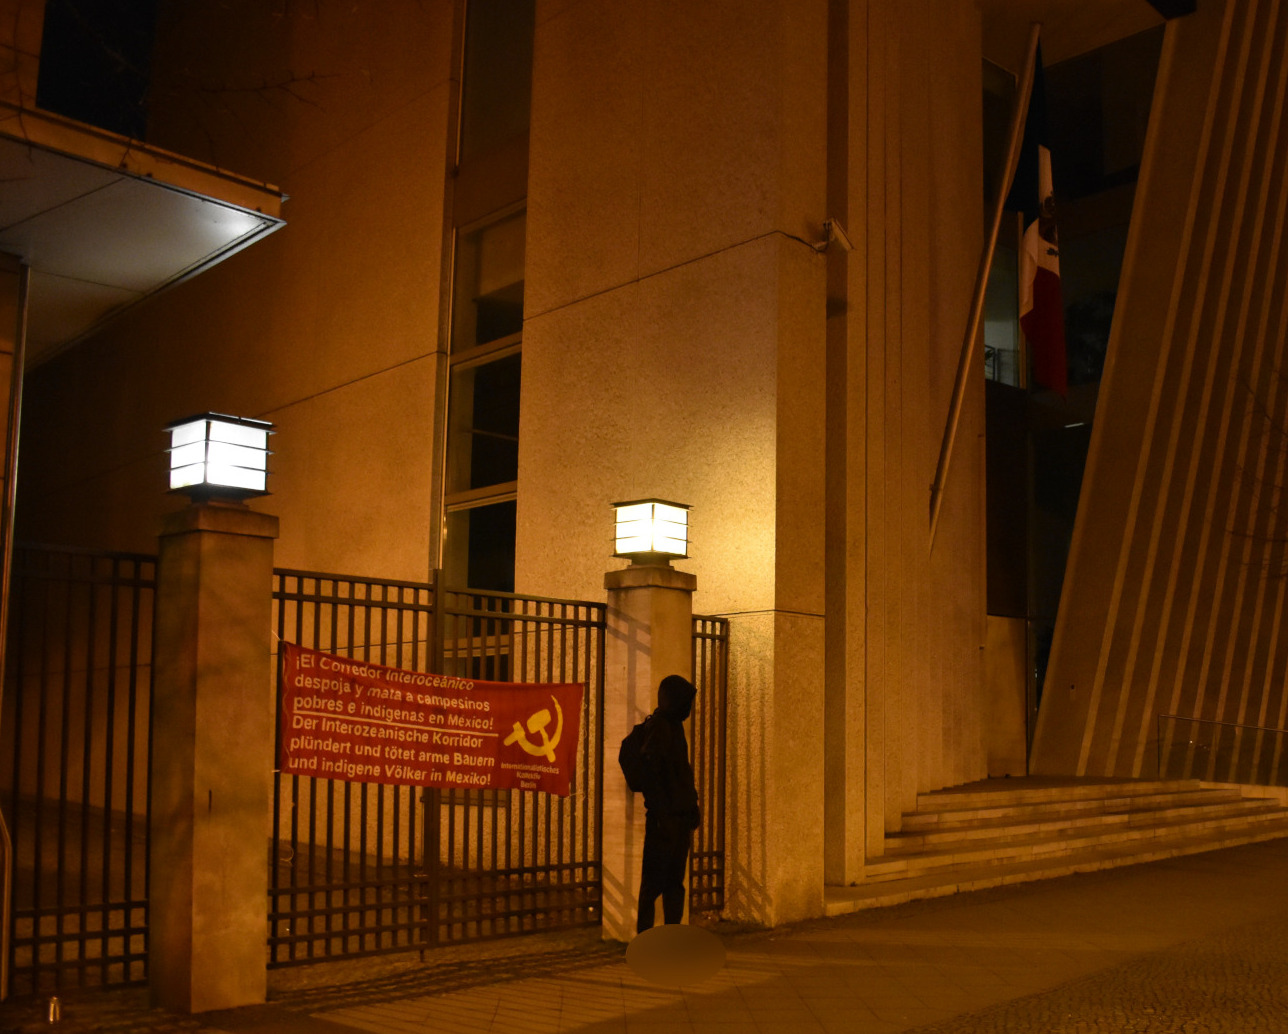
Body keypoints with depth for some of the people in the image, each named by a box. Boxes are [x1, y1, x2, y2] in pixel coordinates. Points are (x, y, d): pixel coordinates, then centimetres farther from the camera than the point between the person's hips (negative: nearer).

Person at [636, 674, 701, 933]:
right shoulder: (658, 727, -12)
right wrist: (663, 816, -21)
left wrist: (691, 813, 16)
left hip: (679, 816, 9)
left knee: (675, 880, 11)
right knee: (655, 880, -3)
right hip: (664, 818, -9)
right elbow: (652, 775, -18)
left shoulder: (675, 726, 16)